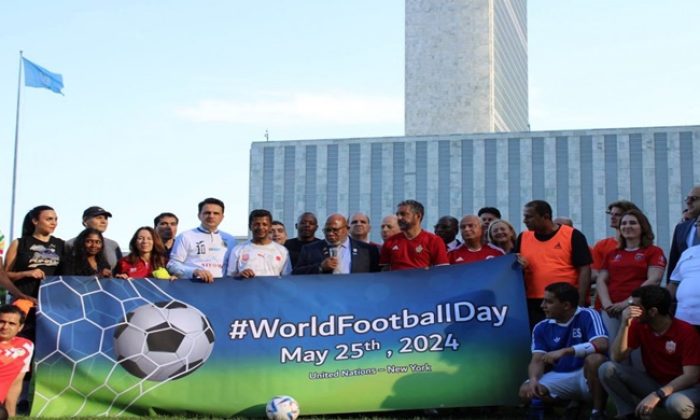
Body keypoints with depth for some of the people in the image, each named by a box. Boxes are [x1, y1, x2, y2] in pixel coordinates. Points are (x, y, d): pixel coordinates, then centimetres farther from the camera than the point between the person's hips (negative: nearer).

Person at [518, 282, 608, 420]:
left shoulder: (587, 316, -12)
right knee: (526, 391, -21)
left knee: (595, 359, -36)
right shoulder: (542, 328, 2)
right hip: (560, 376, 4)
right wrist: (533, 379, -28)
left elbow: (602, 345, -28)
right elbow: (537, 360, -4)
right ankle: (572, 406, 0)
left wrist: (564, 351, -33)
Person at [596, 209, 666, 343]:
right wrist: (606, 303, -7)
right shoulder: (612, 254, 21)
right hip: (611, 310, 4)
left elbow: (653, 280, -6)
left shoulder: (654, 252, 6)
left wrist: (628, 302, -15)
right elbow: (601, 280, 13)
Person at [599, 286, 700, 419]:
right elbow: (616, 358, -11)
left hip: (683, 386, -4)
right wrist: (625, 324, -24)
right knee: (607, 369, -17)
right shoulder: (638, 325, -6)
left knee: (676, 403, -41)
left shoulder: (686, 331, -20)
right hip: (653, 382, 4)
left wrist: (657, 395, -36)